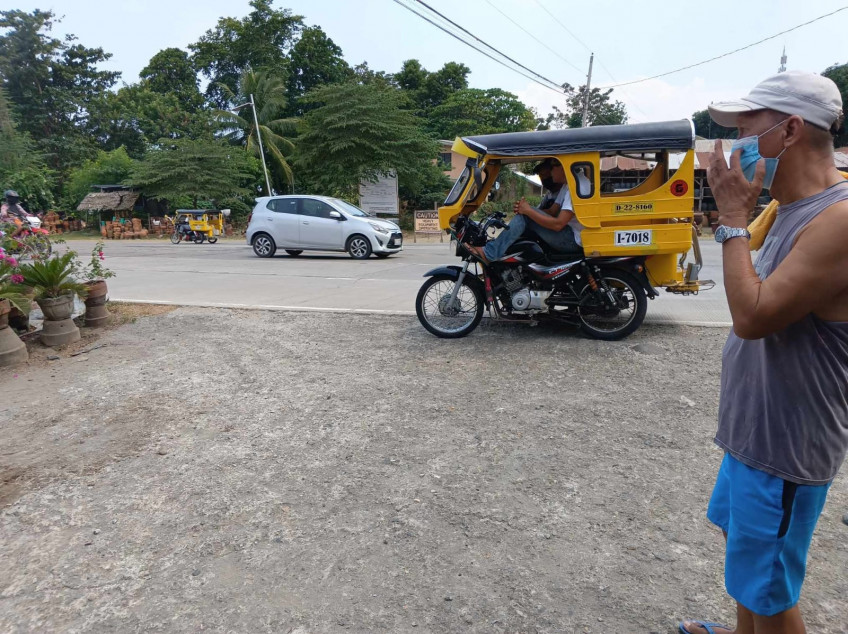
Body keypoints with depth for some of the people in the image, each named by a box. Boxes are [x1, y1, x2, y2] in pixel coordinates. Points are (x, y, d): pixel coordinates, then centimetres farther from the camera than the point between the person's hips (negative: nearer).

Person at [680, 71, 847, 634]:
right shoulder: (793, 210, 7)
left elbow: (754, 315, -28)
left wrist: (733, 218, -21)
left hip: (785, 449, -10)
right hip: (755, 432, 10)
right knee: (742, 540, 28)